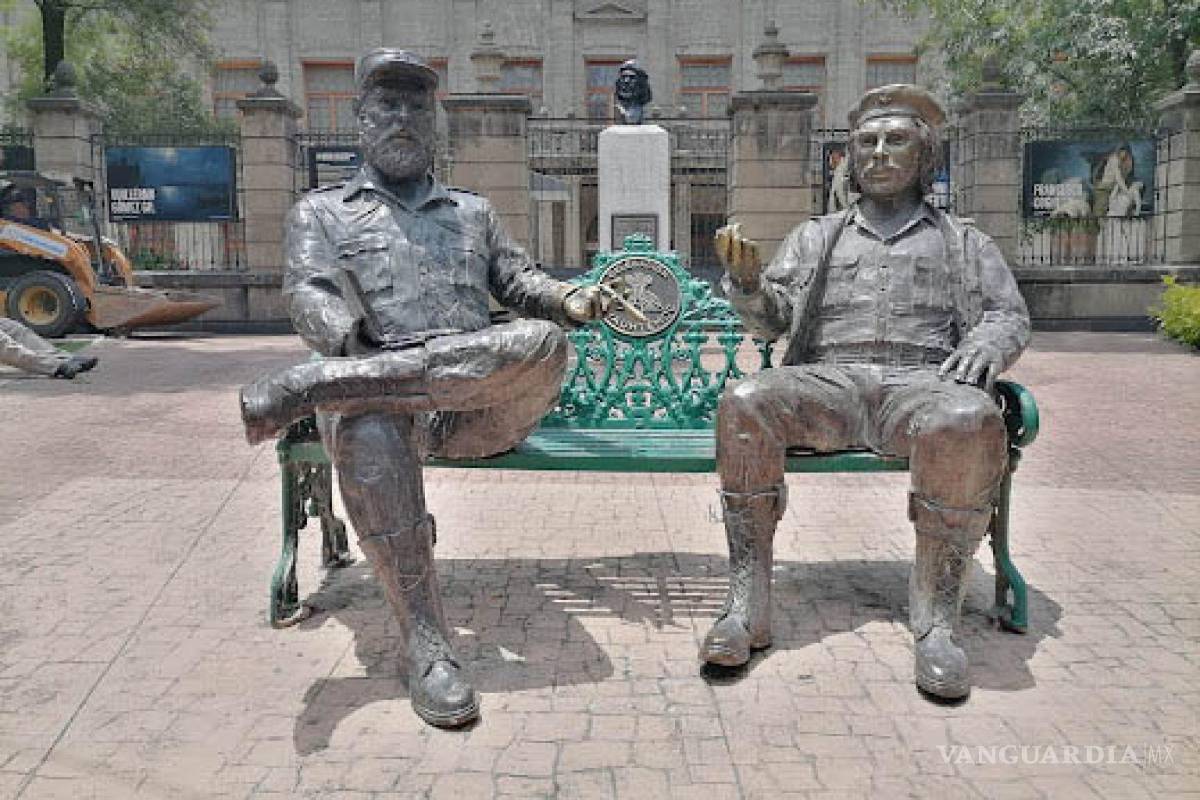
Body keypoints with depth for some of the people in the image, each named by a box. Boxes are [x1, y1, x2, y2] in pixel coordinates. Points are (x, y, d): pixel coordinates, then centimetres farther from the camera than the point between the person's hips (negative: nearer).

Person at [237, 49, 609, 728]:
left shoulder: (474, 212, 31)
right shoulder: (321, 212, 22)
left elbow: (518, 280, 25)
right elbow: (311, 297, 5)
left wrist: (569, 299, 0)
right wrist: (356, 347, -19)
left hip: (479, 402, 2)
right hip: (379, 395, -1)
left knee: (542, 343, -33)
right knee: (367, 433, -40)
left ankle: (310, 388, -37)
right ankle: (427, 642, -34)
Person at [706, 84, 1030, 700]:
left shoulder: (962, 242, 26)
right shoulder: (816, 238, 26)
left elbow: (1010, 314, 16)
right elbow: (771, 318, 14)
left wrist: (986, 343, -9)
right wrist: (745, 279, -9)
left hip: (921, 381, -1)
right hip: (828, 380, 1)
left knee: (970, 423, -37)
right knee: (743, 404, -31)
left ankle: (935, 618, -26)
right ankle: (748, 607, -28)